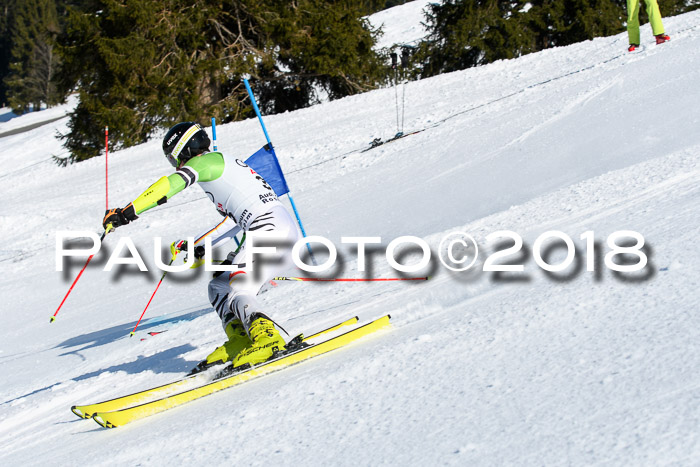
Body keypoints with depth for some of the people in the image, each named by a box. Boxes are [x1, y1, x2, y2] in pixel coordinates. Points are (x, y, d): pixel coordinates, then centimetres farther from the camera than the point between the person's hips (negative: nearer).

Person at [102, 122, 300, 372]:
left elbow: (170, 184, -15)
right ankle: (240, 342, -2)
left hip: (270, 229, -10)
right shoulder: (222, 167, 29)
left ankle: (268, 340, -37)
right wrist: (199, 245, 42)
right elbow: (233, 220, 38)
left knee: (235, 292, -20)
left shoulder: (206, 161, 0)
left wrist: (127, 213, -14)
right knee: (217, 287, 13)